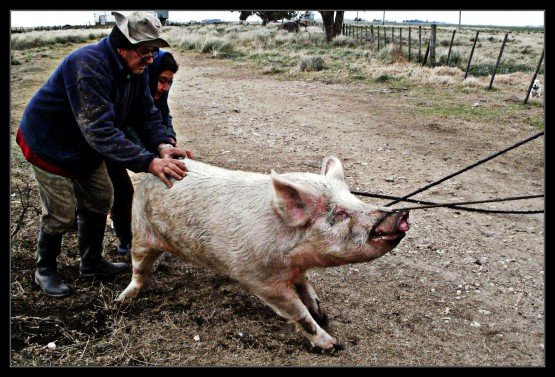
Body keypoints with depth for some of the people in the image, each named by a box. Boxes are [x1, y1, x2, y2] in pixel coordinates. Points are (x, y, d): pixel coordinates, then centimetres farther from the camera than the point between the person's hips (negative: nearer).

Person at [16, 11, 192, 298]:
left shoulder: (135, 69, -9)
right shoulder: (88, 66, -37)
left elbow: (146, 113, -11)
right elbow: (100, 129, -45)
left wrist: (161, 145, -33)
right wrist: (148, 162, -52)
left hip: (85, 149, 8)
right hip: (49, 145, -8)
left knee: (100, 200, 12)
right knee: (61, 214, -2)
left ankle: (91, 262, 32)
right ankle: (45, 271, 24)